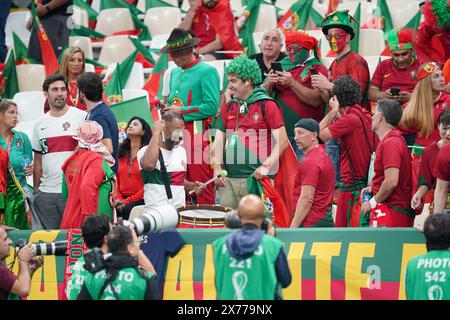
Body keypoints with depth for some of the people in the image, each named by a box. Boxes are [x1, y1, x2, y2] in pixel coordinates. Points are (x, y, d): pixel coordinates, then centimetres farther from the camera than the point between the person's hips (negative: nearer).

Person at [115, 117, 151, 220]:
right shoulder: (122, 153, 19)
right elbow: (116, 180, 16)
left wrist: (128, 201, -12)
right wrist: (118, 199, -3)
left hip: (140, 200, -5)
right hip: (122, 200, 5)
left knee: (127, 210, -34)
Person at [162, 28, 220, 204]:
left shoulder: (207, 71, -5)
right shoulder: (175, 72, 19)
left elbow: (211, 107, -13)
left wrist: (181, 111, -11)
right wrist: (168, 109, 6)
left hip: (197, 132, -8)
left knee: (201, 184, -10)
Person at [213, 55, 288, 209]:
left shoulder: (267, 105, 0)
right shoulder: (228, 108, 16)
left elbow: (282, 141, -5)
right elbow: (219, 141, 15)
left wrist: (266, 166, -16)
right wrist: (217, 167, -1)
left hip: (256, 178, -5)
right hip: (228, 179, 5)